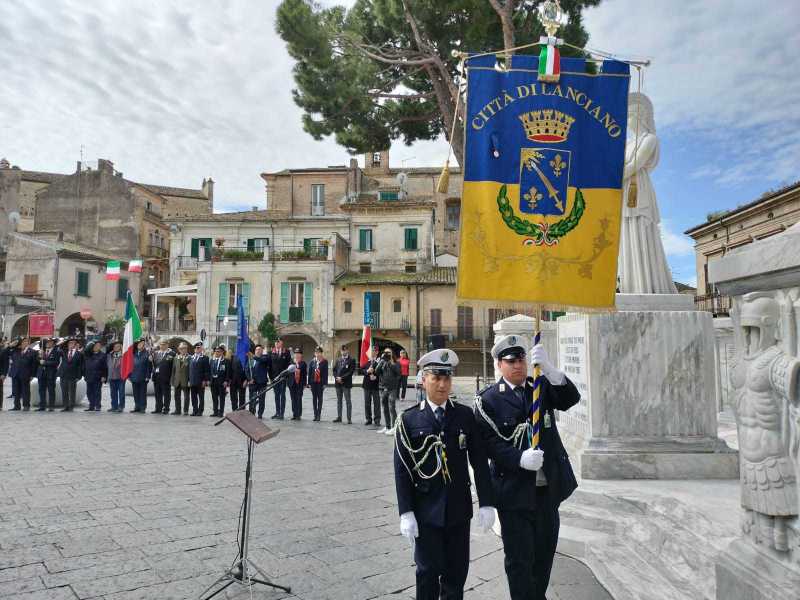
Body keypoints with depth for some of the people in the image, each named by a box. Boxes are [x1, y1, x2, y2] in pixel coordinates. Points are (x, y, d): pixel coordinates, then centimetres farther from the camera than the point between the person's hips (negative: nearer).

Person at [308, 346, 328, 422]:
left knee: (320, 398, 3)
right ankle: (315, 414, 13)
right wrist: (309, 383, 2)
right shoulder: (312, 361, 6)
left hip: (320, 382, -3)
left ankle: (319, 414, 7)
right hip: (313, 382, 3)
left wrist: (325, 383, -7)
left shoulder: (324, 362, -2)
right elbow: (309, 372, 7)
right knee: (314, 398, 7)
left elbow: (326, 373, -4)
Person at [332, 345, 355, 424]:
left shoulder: (351, 360, -4)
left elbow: (351, 371, -12)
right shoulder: (338, 360, 14)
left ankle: (349, 419, 0)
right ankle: (339, 417, 18)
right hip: (338, 383, 6)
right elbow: (334, 370, 13)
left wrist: (342, 378, -15)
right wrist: (337, 377, -4)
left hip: (346, 383, -5)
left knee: (348, 401, -2)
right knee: (339, 401, 11)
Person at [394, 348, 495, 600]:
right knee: (428, 571, 8)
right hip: (426, 510, -2)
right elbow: (402, 469, -6)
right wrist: (406, 513, -9)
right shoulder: (409, 419, -6)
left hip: (459, 508, 2)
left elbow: (479, 461, 1)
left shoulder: (465, 415, 0)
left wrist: (486, 503, -1)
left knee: (457, 571, 12)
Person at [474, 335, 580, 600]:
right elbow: (489, 442, -13)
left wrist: (549, 368, -28)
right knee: (519, 557, 4)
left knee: (545, 550, 19)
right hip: (514, 489, -4)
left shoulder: (543, 386, 5)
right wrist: (520, 459, -27)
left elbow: (571, 398, -13)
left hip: (548, 486, 4)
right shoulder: (488, 399, -6)